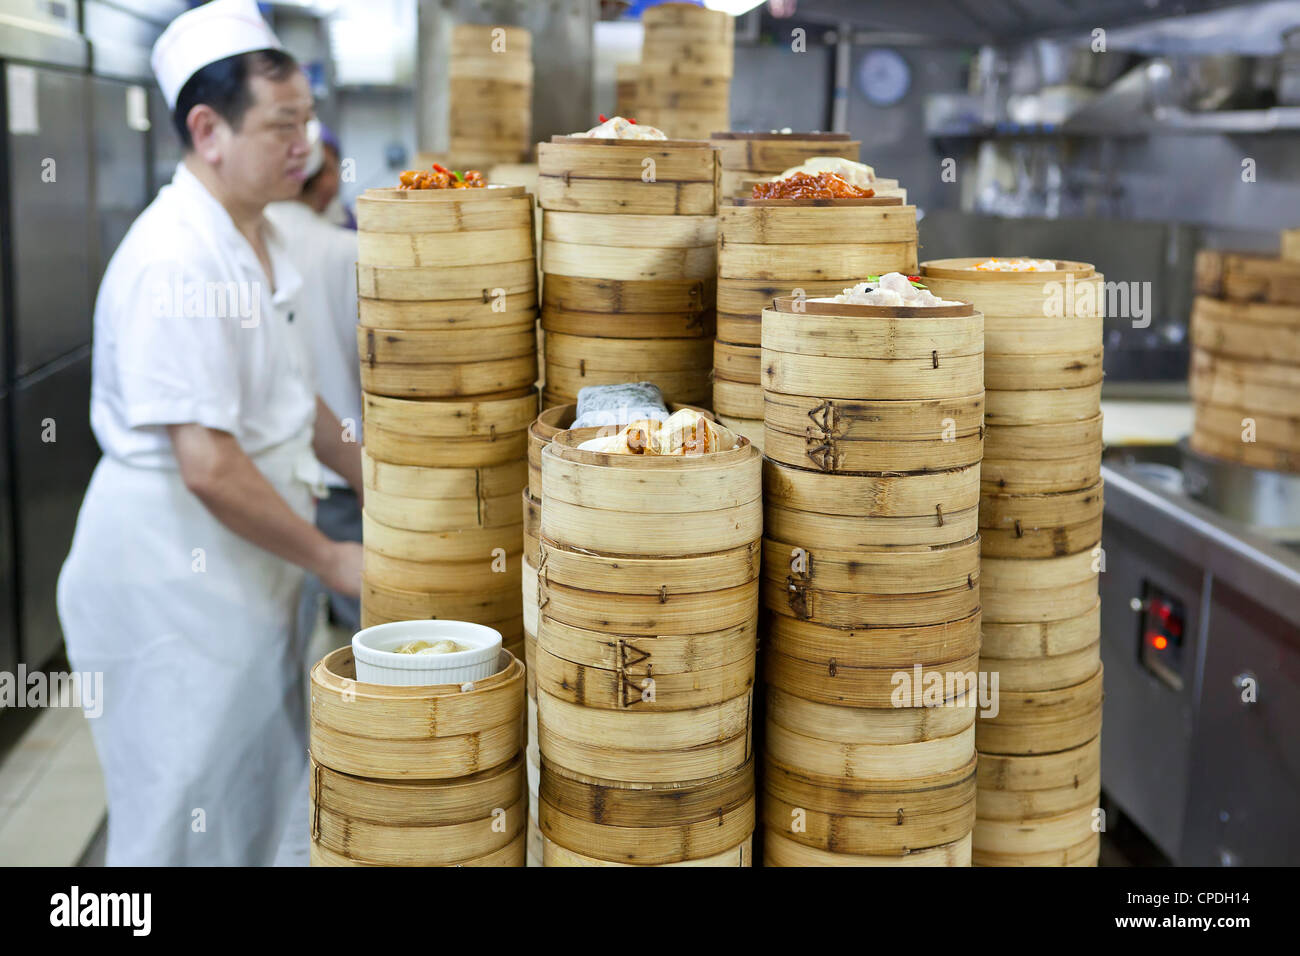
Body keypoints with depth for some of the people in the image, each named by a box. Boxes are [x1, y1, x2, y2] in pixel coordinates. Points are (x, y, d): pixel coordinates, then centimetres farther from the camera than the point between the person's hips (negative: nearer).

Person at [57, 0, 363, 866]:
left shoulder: (261, 241, 9)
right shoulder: (175, 259, -23)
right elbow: (209, 467, -27)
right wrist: (331, 560, -17)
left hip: (243, 565, 10)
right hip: (172, 573, -9)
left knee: (264, 781, 20)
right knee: (185, 812, 4)